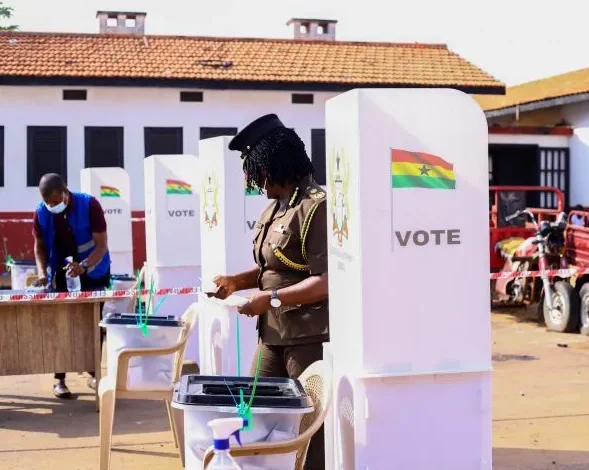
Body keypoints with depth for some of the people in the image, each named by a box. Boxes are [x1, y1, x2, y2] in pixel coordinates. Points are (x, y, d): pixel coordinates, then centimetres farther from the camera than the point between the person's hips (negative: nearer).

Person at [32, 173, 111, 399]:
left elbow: (101, 245, -21)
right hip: (61, 275, 2)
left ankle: (94, 374, 16)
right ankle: (60, 379, 5)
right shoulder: (41, 213, -13)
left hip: (92, 273, -1)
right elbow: (40, 246, 0)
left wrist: (83, 265, -37)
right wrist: (42, 271, -17)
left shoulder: (89, 205, -22)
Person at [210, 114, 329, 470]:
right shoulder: (275, 209, 12)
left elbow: (328, 280, -21)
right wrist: (235, 282, 11)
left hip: (309, 339, -9)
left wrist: (272, 299, -20)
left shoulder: (316, 207, -17)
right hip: (273, 335, 9)